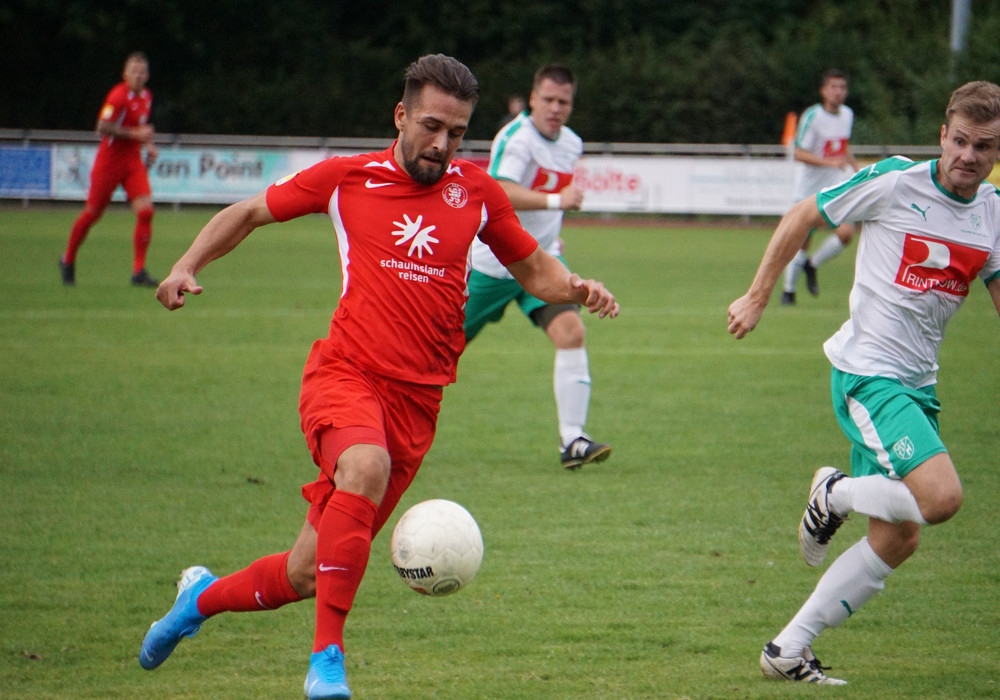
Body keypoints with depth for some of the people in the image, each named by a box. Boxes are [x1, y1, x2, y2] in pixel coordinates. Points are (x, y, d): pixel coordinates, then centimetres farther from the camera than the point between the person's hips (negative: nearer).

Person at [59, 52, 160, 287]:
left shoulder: (146, 96, 8)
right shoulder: (118, 96, -17)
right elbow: (103, 127, -25)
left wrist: (149, 145, 9)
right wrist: (135, 134, -24)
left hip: (133, 162, 6)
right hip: (109, 160, -6)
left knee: (145, 211, -11)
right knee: (93, 213, 4)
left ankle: (139, 271, -9)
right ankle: (68, 260, 27)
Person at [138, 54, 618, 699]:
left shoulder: (476, 191, 10)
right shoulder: (347, 178, 4)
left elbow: (533, 269, 21)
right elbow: (248, 213, 16)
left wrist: (576, 289, 0)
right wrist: (187, 267, 2)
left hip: (417, 400, 3)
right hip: (345, 374, -3)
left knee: (308, 574, 4)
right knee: (367, 465, -38)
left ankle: (204, 596, 36)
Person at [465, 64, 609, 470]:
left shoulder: (572, 145, 6)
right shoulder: (516, 138, -18)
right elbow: (500, 192, -35)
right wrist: (555, 201, -45)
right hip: (493, 263, -5)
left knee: (571, 332, -18)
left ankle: (572, 440, -20)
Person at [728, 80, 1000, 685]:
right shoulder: (894, 183, -11)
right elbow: (803, 218, 0)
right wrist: (757, 298, 3)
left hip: (918, 384, 7)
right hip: (867, 371, -7)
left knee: (898, 541, 6)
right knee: (941, 496, -26)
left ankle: (788, 650, 16)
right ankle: (836, 493, 3)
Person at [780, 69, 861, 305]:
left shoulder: (847, 115, 6)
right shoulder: (812, 116, -14)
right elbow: (799, 154, -18)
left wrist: (856, 168, 11)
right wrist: (830, 162, -28)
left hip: (835, 188, 5)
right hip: (809, 188, -5)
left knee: (846, 232, -15)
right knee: (801, 241, 0)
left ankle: (812, 265, 11)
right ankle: (789, 290, 19)